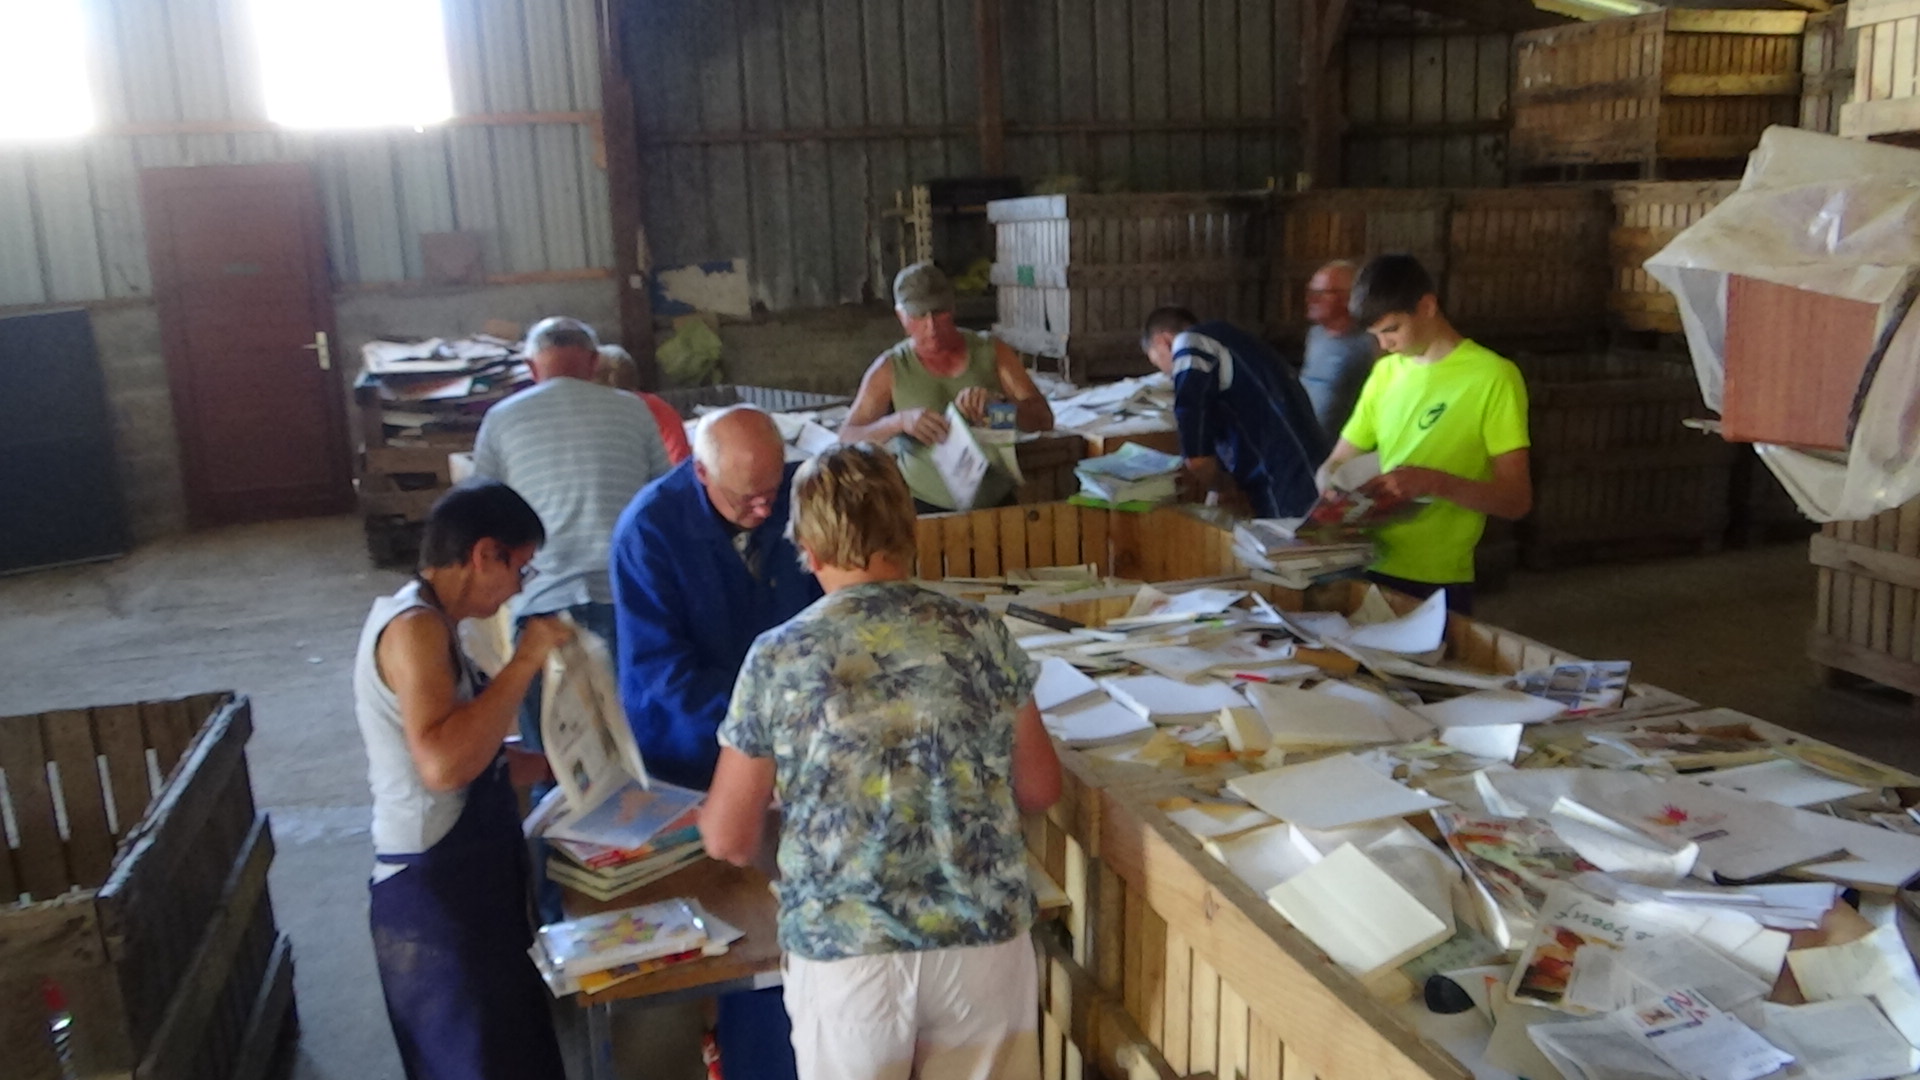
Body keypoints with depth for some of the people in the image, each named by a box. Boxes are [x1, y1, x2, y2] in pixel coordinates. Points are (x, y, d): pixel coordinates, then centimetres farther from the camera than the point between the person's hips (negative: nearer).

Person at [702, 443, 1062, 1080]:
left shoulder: (778, 658, -7)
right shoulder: (980, 633, -3)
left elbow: (728, 839, 0)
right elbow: (1040, 790, 7)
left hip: (843, 948, -1)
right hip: (984, 935, 2)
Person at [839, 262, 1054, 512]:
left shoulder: (992, 353, 5)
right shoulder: (890, 370, 1)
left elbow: (1044, 419, 1)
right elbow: (847, 438, -4)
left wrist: (996, 402, -19)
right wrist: (899, 421, -22)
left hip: (997, 504, 2)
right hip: (924, 510, -2)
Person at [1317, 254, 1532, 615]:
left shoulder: (1493, 376, -10)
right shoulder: (1385, 372, 8)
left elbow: (1517, 499, -12)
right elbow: (1335, 464, 13)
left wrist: (1435, 482, -27)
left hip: (1437, 583, -5)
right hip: (1372, 568, 5)